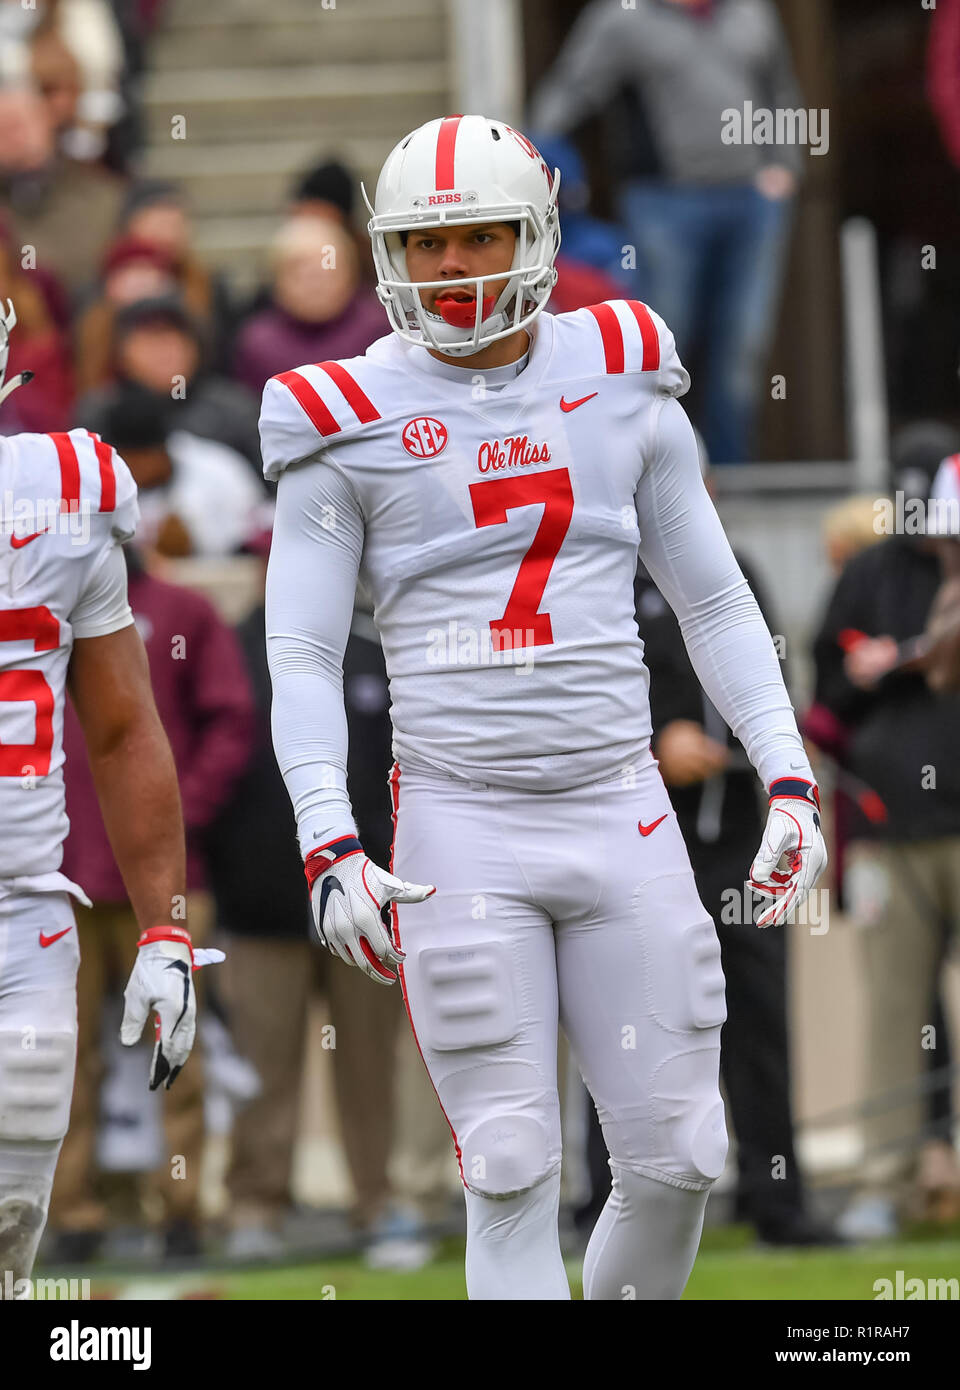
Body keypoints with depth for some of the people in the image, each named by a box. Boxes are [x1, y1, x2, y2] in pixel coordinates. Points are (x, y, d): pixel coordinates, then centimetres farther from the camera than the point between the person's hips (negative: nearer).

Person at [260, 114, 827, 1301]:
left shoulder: (623, 383, 7)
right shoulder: (350, 423, -1)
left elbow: (714, 603, 13)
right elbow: (301, 656, -2)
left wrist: (789, 779, 5)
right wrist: (328, 847, -13)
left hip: (621, 813, 3)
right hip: (461, 825, -3)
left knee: (675, 1160, 2)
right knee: (514, 1177, -5)